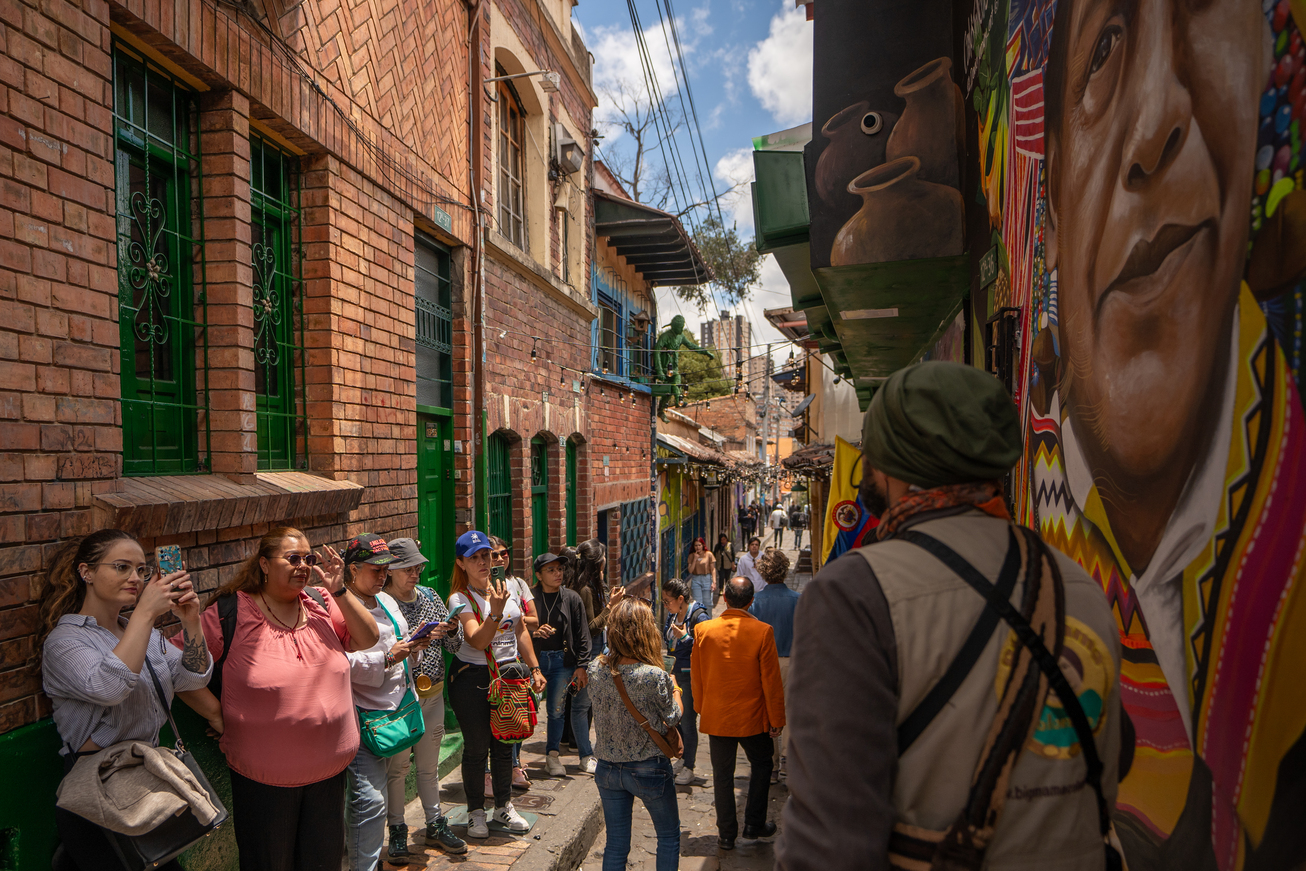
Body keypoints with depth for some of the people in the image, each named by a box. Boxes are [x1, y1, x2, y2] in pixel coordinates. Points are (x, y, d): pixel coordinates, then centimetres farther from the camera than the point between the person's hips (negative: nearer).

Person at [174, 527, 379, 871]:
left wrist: (339, 591, -14)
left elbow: (368, 638, -4)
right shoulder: (230, 614, -13)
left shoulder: (321, 601, -1)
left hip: (330, 769, 4)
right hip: (263, 778, -4)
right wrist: (217, 715, -9)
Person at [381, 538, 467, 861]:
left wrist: (452, 631, -12)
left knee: (429, 764, 16)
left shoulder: (429, 597, 6)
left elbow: (455, 646, 9)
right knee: (397, 765, 5)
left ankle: (435, 825, 29)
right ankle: (397, 831, 22)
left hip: (433, 694, 5)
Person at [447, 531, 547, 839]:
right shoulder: (460, 599, -11)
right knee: (476, 747, 3)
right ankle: (476, 811, 23)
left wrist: (534, 668, 13)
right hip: (473, 678, -5)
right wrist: (496, 611, -37)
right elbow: (478, 641, -24)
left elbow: (520, 631, 15)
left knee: (504, 743, 13)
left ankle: (504, 806, 30)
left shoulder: (507, 588, 5)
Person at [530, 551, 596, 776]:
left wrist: (581, 666, -1)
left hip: (562, 660, 1)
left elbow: (582, 635, 4)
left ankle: (552, 755, 25)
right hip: (534, 658, -1)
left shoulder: (572, 598, 2)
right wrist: (534, 633, -19)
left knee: (556, 709, 6)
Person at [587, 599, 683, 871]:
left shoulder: (596, 669, -11)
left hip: (608, 769, 4)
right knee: (669, 837, 20)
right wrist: (674, 688, 9)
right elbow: (672, 718, -9)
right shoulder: (654, 676, -24)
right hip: (649, 770, -4)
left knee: (616, 844, 17)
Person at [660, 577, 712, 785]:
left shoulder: (699, 617, -18)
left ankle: (689, 768, 14)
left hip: (690, 676, -8)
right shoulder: (673, 614, 5)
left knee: (687, 720, 0)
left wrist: (683, 636, -26)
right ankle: (683, 758, 33)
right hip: (674, 673, 8)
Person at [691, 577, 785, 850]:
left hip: (716, 717, 2)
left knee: (723, 774, 14)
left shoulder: (703, 630, -9)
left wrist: (701, 709, 16)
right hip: (752, 718, -2)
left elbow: (696, 676, 2)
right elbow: (771, 680, -11)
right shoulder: (762, 632, -16)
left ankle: (726, 834, 22)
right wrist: (776, 719, 1)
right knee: (761, 765, 22)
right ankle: (754, 824, 27)